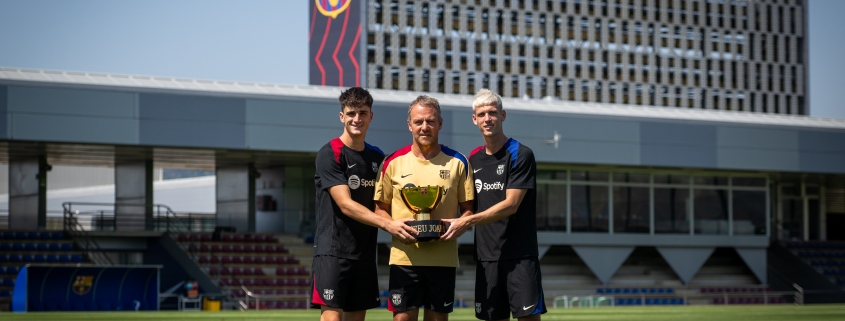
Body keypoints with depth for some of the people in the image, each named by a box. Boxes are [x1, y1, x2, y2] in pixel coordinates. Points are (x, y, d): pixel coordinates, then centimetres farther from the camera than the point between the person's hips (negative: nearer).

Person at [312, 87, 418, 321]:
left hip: (365, 252, 6)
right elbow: (346, 205, -16)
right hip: (333, 250, -6)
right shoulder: (330, 154, -8)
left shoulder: (377, 157, 13)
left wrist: (401, 224, -4)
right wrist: (388, 224, -26)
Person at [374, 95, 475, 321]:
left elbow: (468, 209, 8)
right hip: (404, 257, -1)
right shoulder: (393, 163, 3)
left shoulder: (457, 163, 4)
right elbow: (380, 208, 8)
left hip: (444, 258, 1)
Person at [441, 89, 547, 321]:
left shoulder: (521, 155, -5)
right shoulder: (473, 160, 13)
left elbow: (511, 204, -13)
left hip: (519, 255, -5)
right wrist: (456, 224, -1)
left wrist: (467, 222, -19)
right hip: (486, 256, 6)